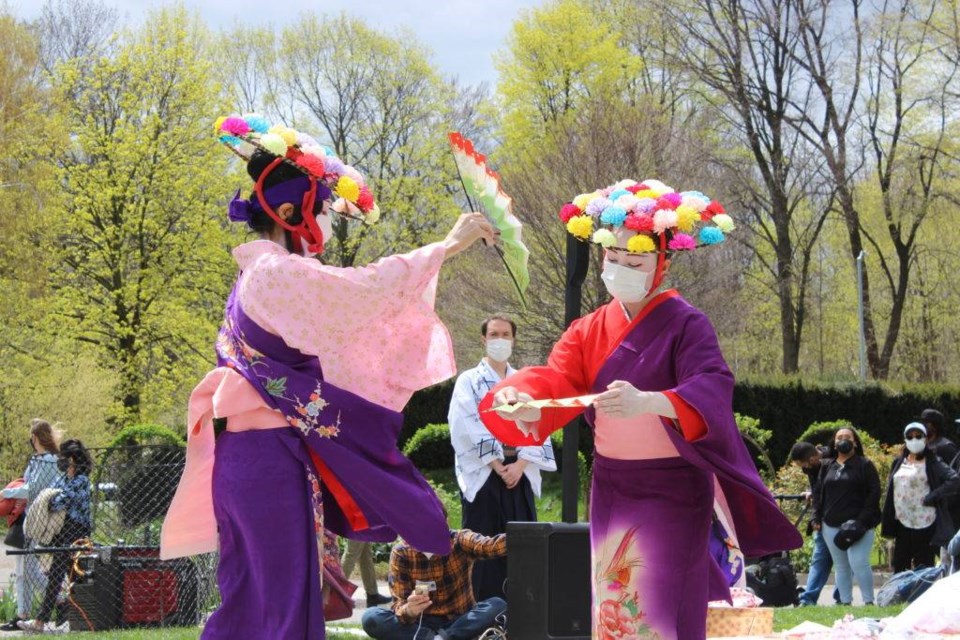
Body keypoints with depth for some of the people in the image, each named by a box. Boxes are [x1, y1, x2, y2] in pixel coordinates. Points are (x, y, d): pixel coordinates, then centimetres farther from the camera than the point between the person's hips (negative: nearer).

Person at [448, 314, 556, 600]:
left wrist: (520, 465, -9)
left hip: (520, 474, 3)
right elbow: (467, 429, -6)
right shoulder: (469, 381, 5)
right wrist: (498, 467, -12)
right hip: (482, 473, -3)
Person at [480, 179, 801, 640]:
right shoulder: (590, 330, 6)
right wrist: (522, 398, -32)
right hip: (611, 492, 6)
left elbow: (712, 390, -27)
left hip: (671, 494, -6)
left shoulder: (686, 325, -11)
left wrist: (646, 402, -47)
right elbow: (555, 378, -8)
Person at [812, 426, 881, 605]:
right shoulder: (827, 467, 17)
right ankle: (845, 601, 11)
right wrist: (817, 517, 8)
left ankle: (869, 601, -10)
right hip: (831, 525, 5)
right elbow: (819, 493, 21)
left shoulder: (864, 466, 2)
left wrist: (863, 520, -11)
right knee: (840, 566, 7)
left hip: (855, 523, -5)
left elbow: (874, 493, -3)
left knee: (858, 562, -16)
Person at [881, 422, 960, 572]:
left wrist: (932, 497, -17)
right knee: (899, 567, 9)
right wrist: (889, 523, 10)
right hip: (902, 524, 6)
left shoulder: (932, 463, -5)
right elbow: (890, 491, 18)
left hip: (924, 525, -6)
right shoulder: (899, 463, 13)